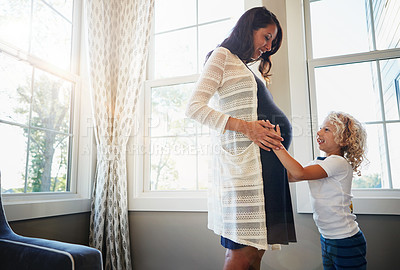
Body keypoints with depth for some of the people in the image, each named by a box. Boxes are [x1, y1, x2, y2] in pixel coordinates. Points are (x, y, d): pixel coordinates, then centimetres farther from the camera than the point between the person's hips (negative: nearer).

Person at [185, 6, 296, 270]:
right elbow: (195, 107, -7)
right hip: (242, 158, -8)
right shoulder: (223, 55, 6)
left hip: (263, 161, 8)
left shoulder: (246, 69, 30)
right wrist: (245, 127, -14)